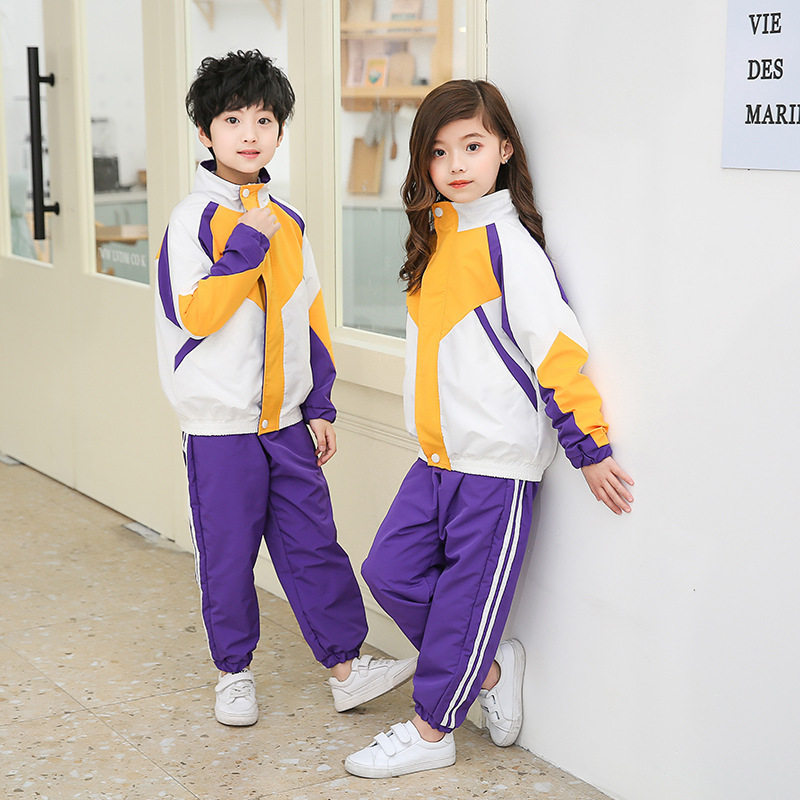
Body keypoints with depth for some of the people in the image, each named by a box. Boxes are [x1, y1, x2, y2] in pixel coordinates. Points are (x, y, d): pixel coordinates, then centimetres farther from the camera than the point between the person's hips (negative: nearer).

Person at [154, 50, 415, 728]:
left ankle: (346, 665, 16)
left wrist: (320, 406, 12)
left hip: (286, 421, 4)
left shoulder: (288, 222, 8)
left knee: (314, 544, 7)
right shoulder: (194, 218, -8)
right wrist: (247, 247, -22)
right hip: (220, 424, -4)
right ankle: (234, 672, 23)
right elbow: (195, 314, -18)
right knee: (228, 555, 6)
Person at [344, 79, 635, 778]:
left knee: (466, 596, 3)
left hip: (498, 460, -8)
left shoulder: (506, 240, -14)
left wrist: (590, 446, -17)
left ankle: (432, 730, 18)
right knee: (392, 570, 8)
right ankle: (489, 667, 25)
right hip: (439, 453, 8)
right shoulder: (439, 234, 11)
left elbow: (556, 345, -16)